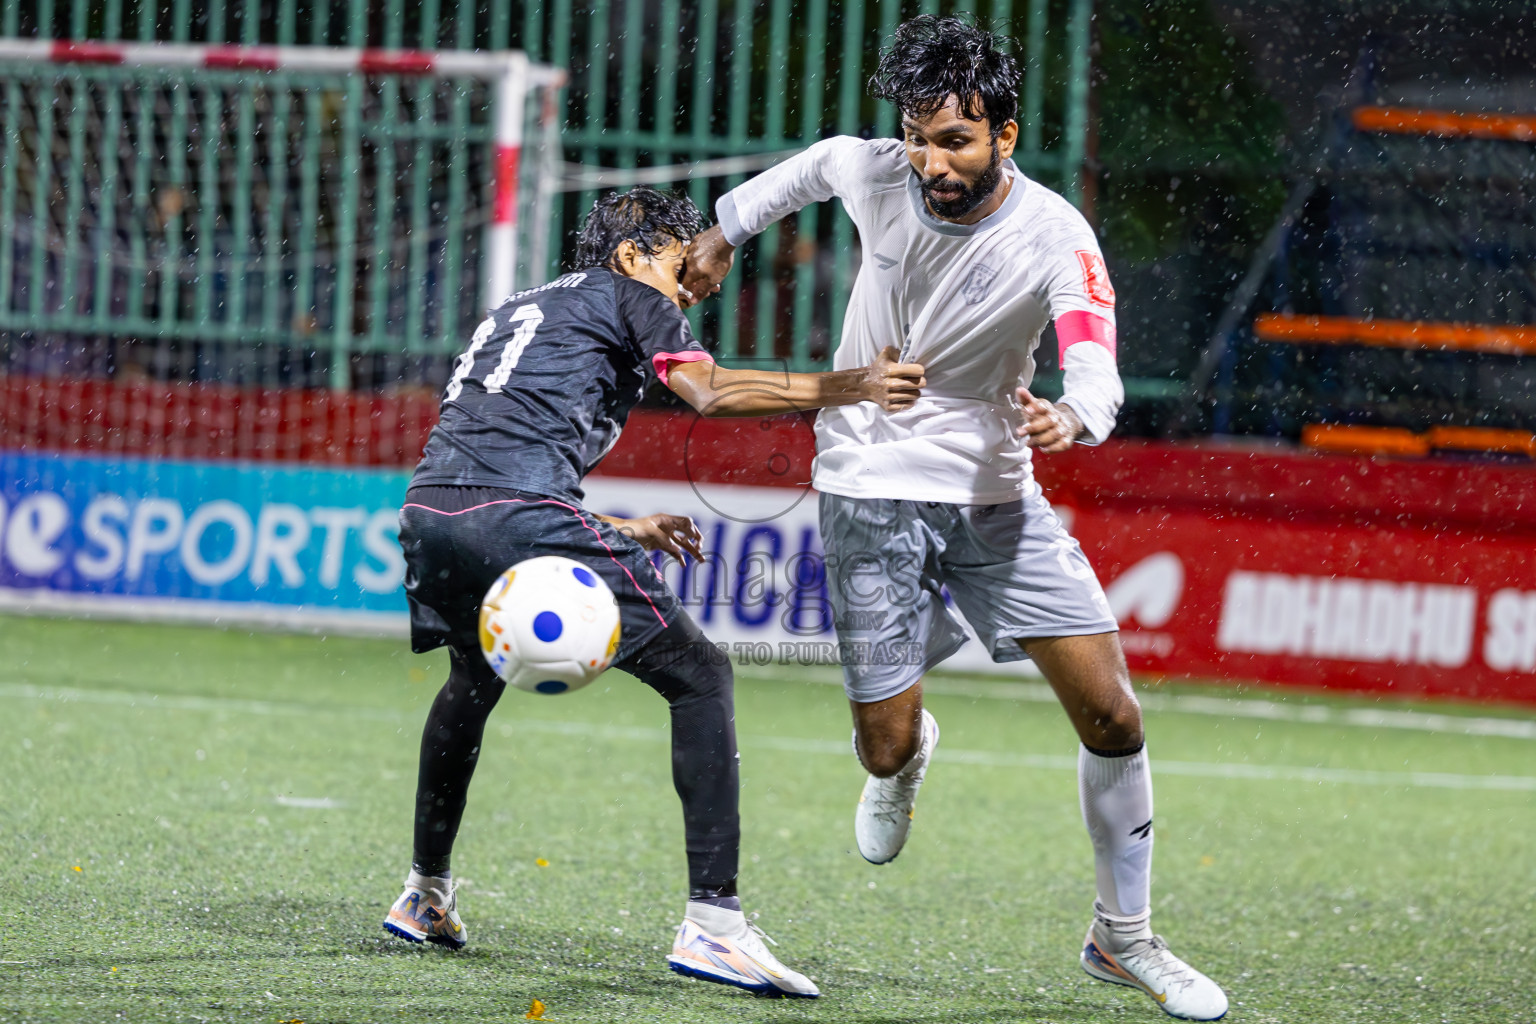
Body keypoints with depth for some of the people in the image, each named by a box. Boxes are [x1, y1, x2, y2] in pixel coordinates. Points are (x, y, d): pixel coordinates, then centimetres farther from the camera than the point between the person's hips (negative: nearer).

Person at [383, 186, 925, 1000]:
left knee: (474, 680, 37)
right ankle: (712, 920, -11)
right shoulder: (624, 294, 14)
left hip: (428, 503, 8)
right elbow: (708, 391, -5)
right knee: (699, 677, 0)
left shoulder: (516, 313, 36)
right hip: (518, 513, -8)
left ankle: (424, 895, 39)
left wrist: (621, 532, 38)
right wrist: (847, 387, -4)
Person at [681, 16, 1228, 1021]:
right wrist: (724, 231, 23)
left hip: (996, 496, 0)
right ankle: (913, 749, 37)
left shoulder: (1055, 237, -20)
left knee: (1112, 717, -7)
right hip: (871, 487, 1)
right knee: (886, 749, -3)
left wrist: (1070, 418, -56)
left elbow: (1096, 370, -34)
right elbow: (812, 164, 12)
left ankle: (1124, 937, 12)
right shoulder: (873, 173, -13)